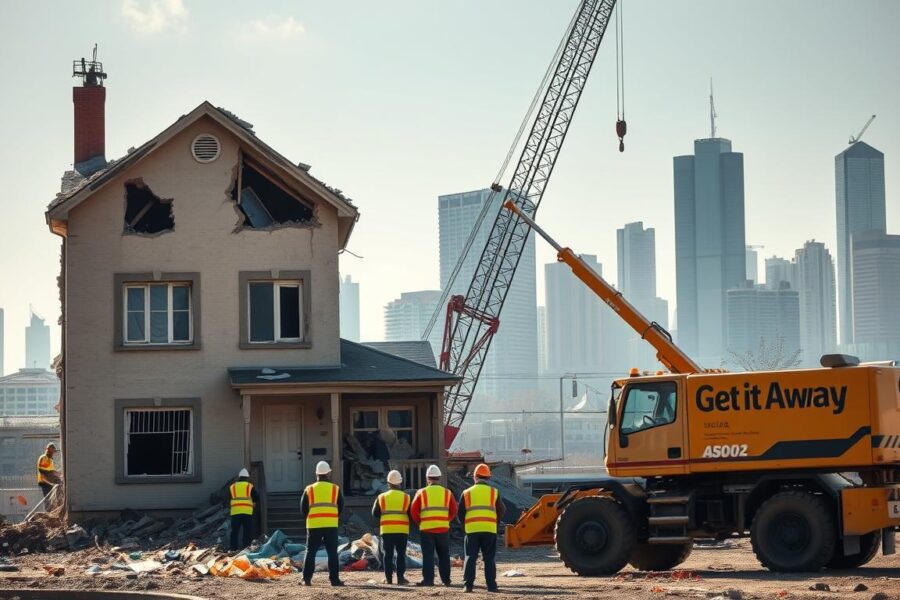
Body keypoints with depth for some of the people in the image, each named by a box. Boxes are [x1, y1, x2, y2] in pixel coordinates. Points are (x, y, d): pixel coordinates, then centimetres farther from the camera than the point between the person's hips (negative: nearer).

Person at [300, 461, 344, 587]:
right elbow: (341, 507, 6)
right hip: (331, 525, 0)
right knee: (332, 553, 3)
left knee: (310, 552, 6)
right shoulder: (335, 489, 3)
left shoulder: (309, 489, 4)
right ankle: (334, 579, -2)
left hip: (313, 525, 0)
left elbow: (303, 509, 4)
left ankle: (307, 579, 1)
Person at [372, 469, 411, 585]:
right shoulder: (406, 497, -1)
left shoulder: (381, 497, 1)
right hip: (402, 531, 0)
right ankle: (400, 577, -2)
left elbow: (375, 513, 4)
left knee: (388, 554, 4)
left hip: (387, 530, 1)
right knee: (401, 554, 3)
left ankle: (388, 578, 1)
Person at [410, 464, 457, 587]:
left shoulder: (421, 493, 0)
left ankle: (428, 579, -4)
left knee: (428, 555, 1)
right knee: (444, 555, 12)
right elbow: (453, 511, 4)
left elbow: (413, 511, -3)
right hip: (443, 528, 2)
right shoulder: (447, 493, 5)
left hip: (426, 529, -2)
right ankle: (446, 579, 13)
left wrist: (419, 522, 11)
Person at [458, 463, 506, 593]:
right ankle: (491, 585, 1)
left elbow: (461, 513, 7)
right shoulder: (494, 492, 6)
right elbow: (501, 511, 7)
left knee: (470, 557, 4)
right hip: (490, 529, 0)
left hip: (472, 529, 0)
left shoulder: (467, 493, 7)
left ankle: (468, 584, -4)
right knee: (489, 558, 5)